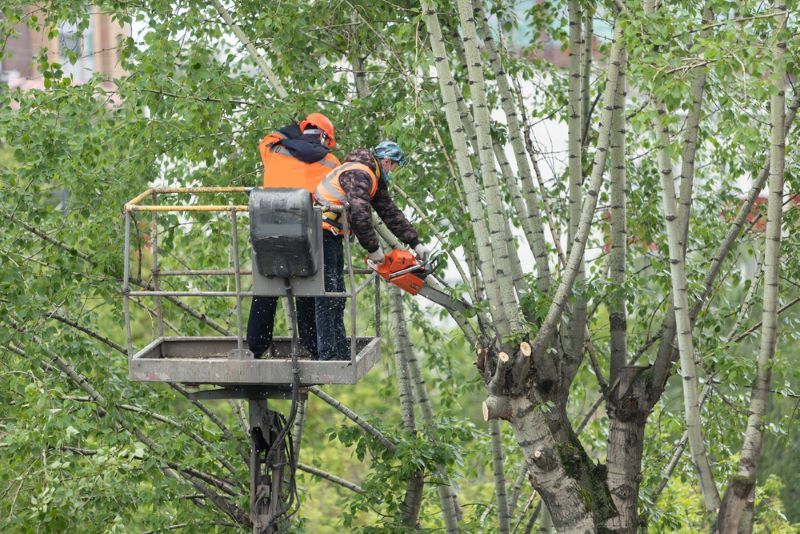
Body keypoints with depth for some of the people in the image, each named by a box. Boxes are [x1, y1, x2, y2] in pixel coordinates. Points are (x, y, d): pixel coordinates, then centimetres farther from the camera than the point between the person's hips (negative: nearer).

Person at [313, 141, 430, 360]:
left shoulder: (374, 179, 16)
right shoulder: (358, 174, -18)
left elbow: (390, 213, 19)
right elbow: (360, 214, -28)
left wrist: (416, 243, 16)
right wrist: (373, 249, -18)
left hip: (333, 237, 11)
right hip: (322, 234, -11)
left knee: (337, 300, 12)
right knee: (328, 300, -13)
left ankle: (342, 356, 16)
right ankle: (328, 357, -15)